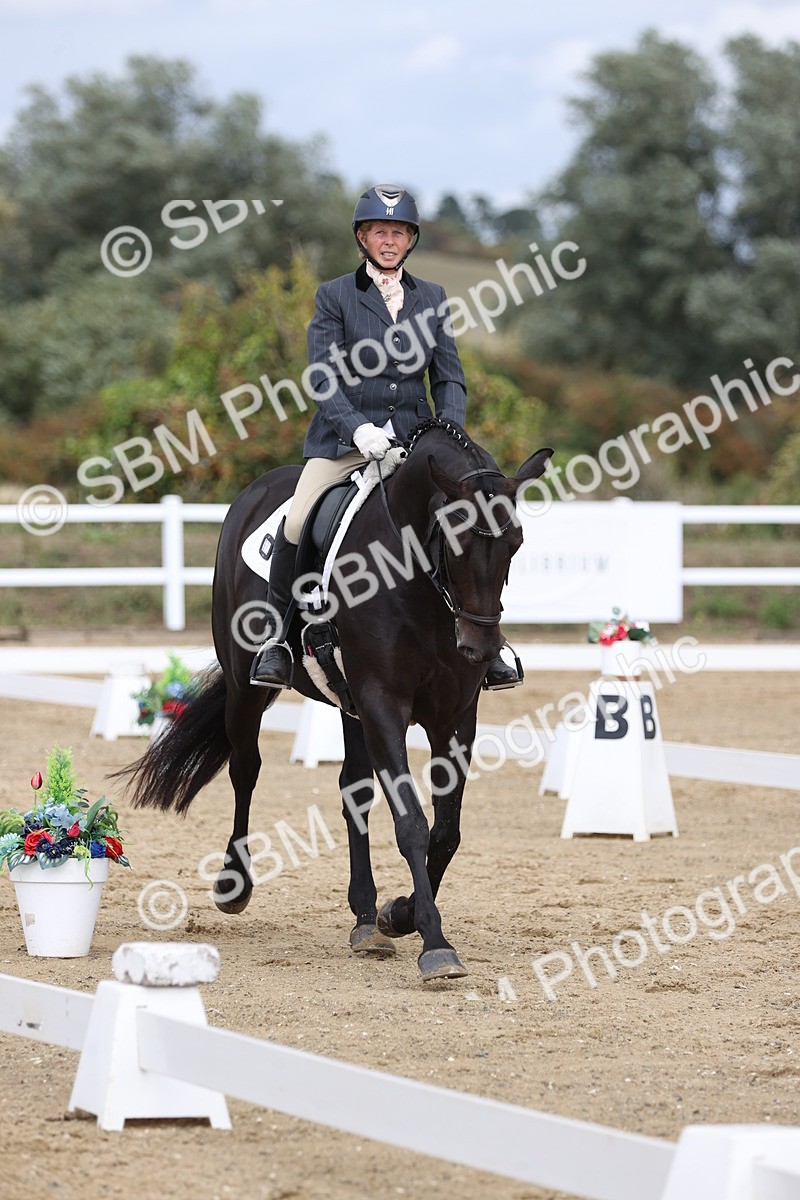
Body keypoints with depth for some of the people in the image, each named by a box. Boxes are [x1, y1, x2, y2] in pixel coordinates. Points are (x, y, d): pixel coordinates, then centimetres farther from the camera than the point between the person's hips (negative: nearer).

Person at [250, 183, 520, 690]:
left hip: (414, 440, 3)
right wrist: (358, 428, -23)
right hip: (345, 440, -3)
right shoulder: (335, 297, 3)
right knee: (297, 526, -22)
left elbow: (449, 378, 9)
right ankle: (277, 637, -3)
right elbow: (325, 379, -6)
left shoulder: (432, 298, 12)